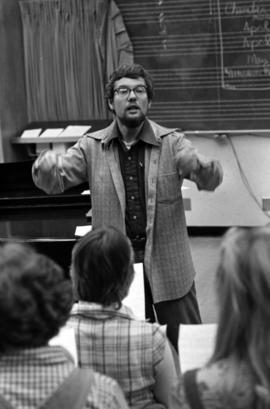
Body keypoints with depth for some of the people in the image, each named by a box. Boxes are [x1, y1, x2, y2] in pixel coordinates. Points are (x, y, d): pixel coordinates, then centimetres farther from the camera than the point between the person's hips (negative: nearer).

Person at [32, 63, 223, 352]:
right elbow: (56, 181, -6)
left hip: (168, 265, -1)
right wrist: (46, 167, -31)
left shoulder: (171, 143, -2)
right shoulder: (91, 147, 1)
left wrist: (202, 167, -38)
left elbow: (211, 180, -13)